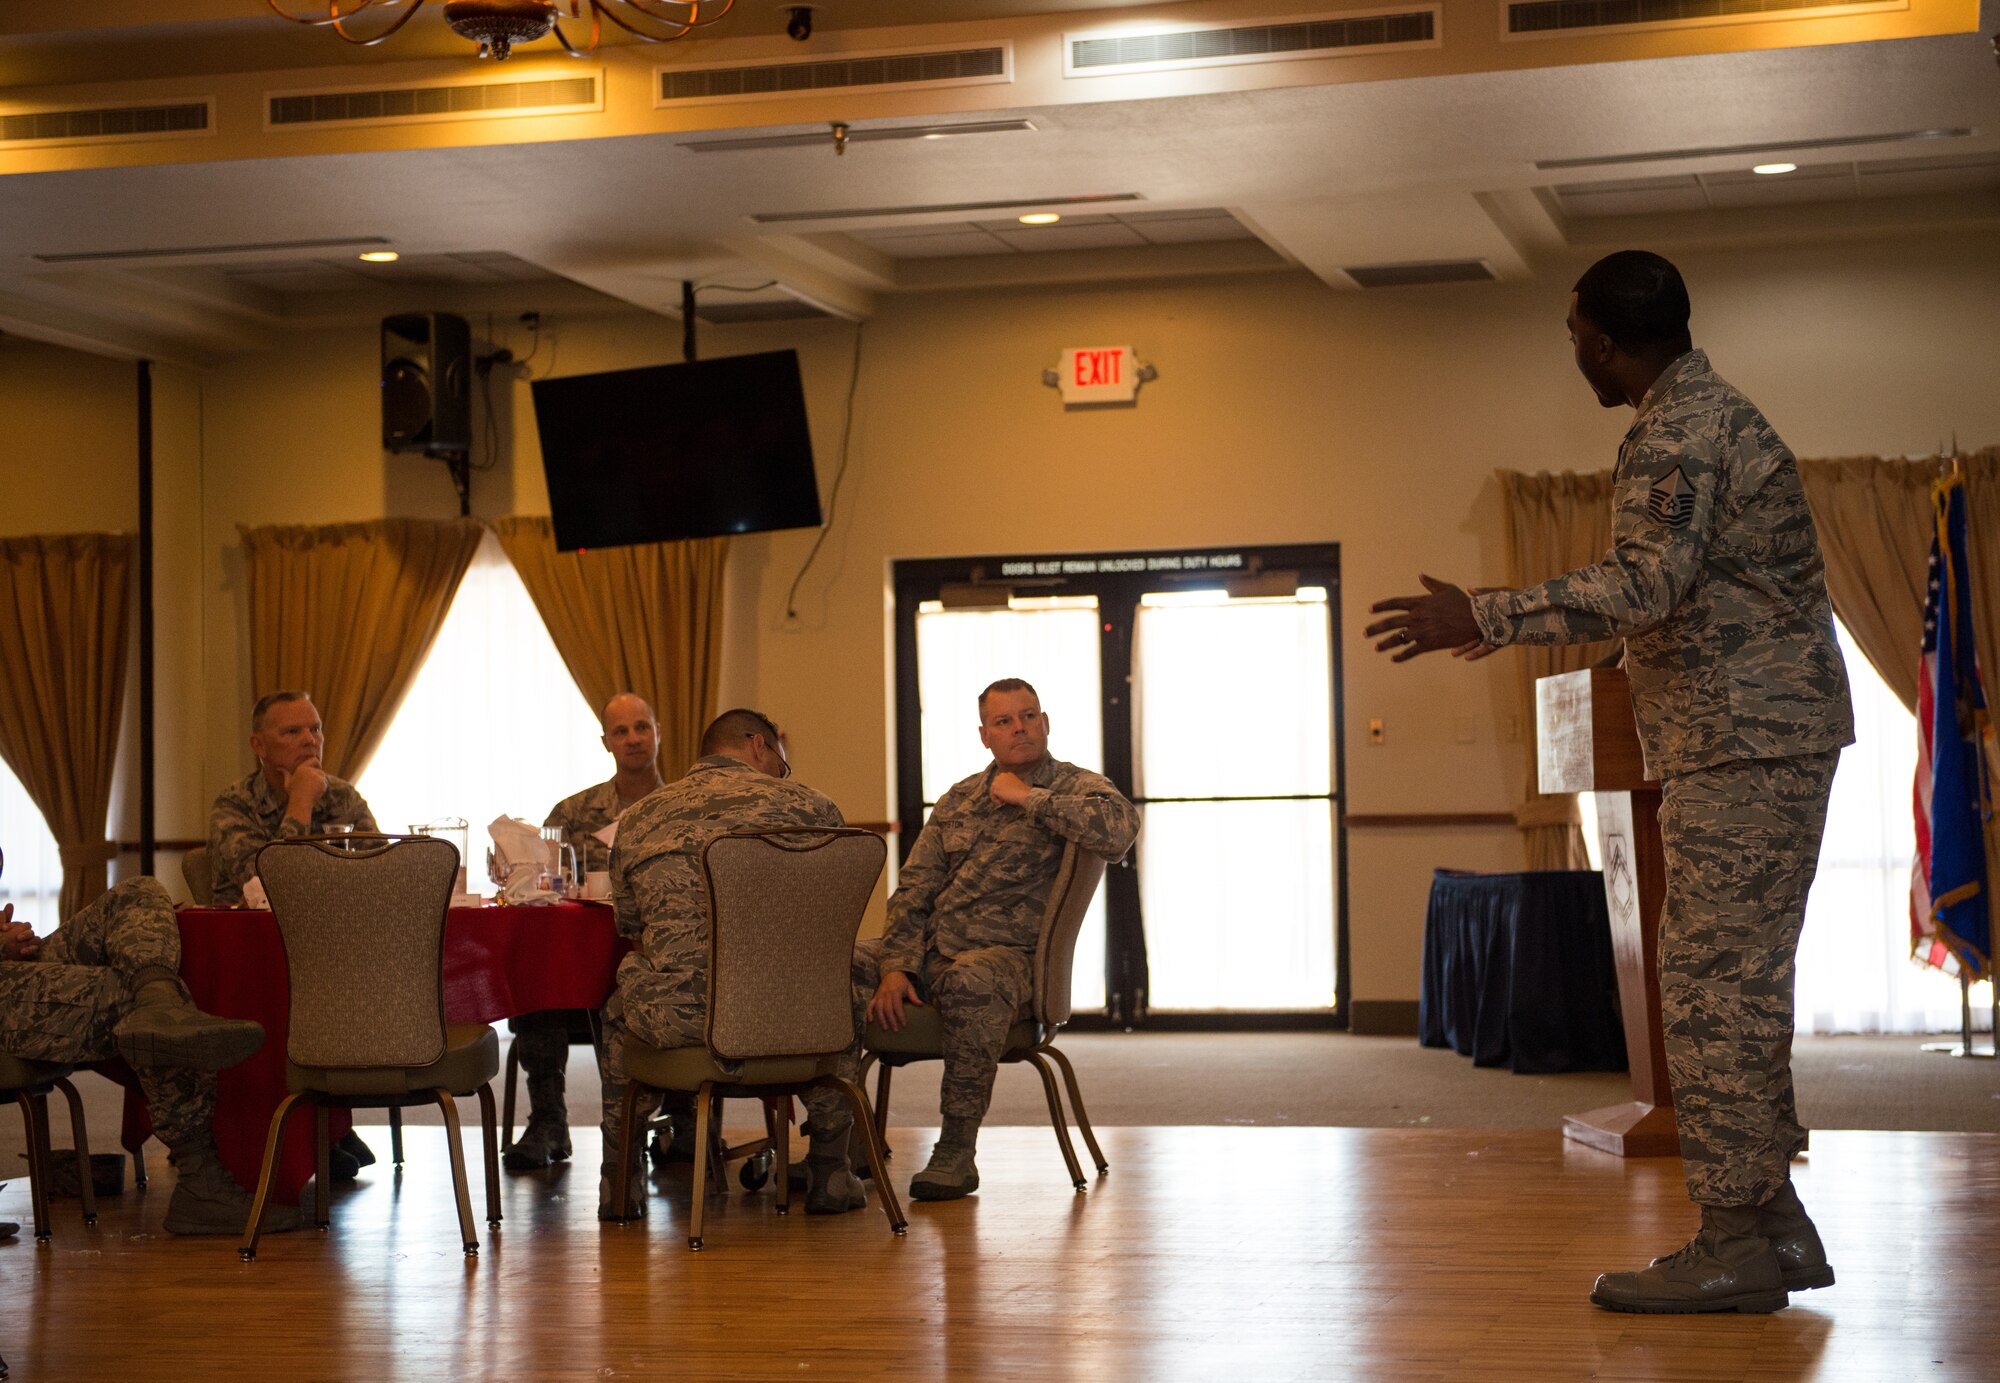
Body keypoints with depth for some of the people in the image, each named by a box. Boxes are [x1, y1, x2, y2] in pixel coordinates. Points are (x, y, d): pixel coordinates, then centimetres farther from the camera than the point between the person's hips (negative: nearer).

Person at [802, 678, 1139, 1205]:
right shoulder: (958, 800, 18)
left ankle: (957, 1152, -27)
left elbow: (1119, 830, -22)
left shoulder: (1076, 788, 3)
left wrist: (1028, 797, -12)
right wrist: (896, 967, -4)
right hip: (931, 949, 5)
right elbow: (913, 889, 13)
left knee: (969, 980, -40)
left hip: (1007, 956, -5)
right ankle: (829, 1149, -23)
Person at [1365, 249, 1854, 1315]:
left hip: (1742, 742, -11)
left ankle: (1736, 1241, -6)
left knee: (1713, 985, -9)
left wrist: (1485, 616, -26)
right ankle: (1771, 1225, 16)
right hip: (1764, 736, 11)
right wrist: (1517, 627, 28)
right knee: (1737, 984, 12)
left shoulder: (1676, 436, -14)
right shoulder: (1712, 414, 20)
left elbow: (1645, 585, -27)